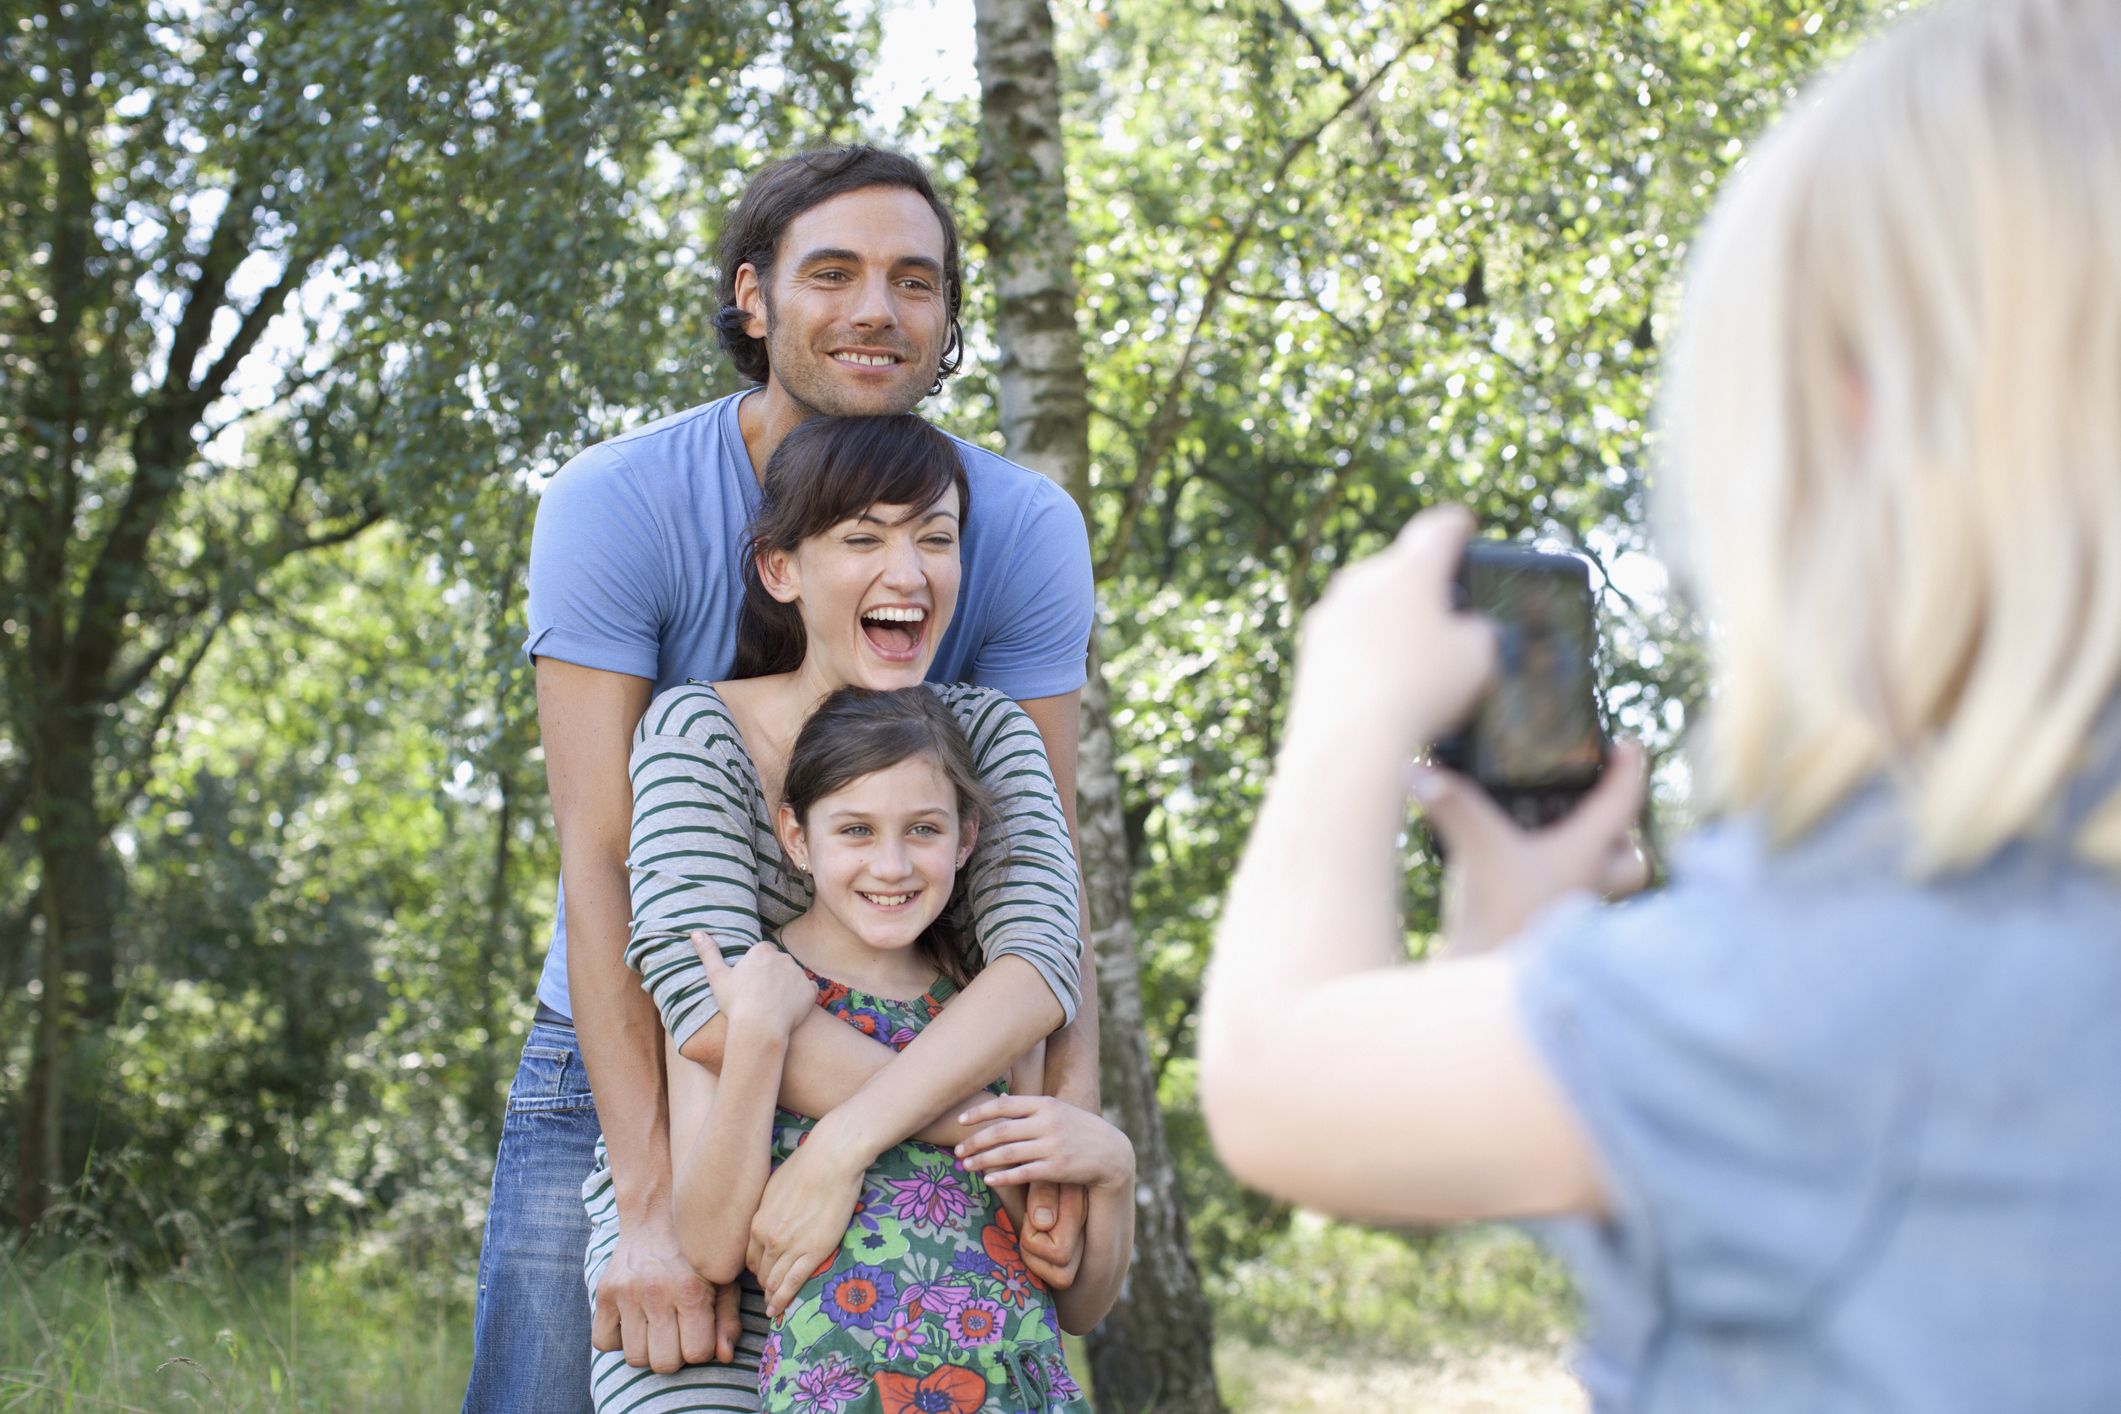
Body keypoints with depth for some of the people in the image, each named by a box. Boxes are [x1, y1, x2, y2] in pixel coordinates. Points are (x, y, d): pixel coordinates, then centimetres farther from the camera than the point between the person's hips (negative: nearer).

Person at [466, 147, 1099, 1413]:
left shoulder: (1025, 532, -10)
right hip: (626, 1058, -1)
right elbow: (599, 862, -23)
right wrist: (656, 1202, -33)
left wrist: (1073, 1108, -32)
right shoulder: (613, 506, -17)